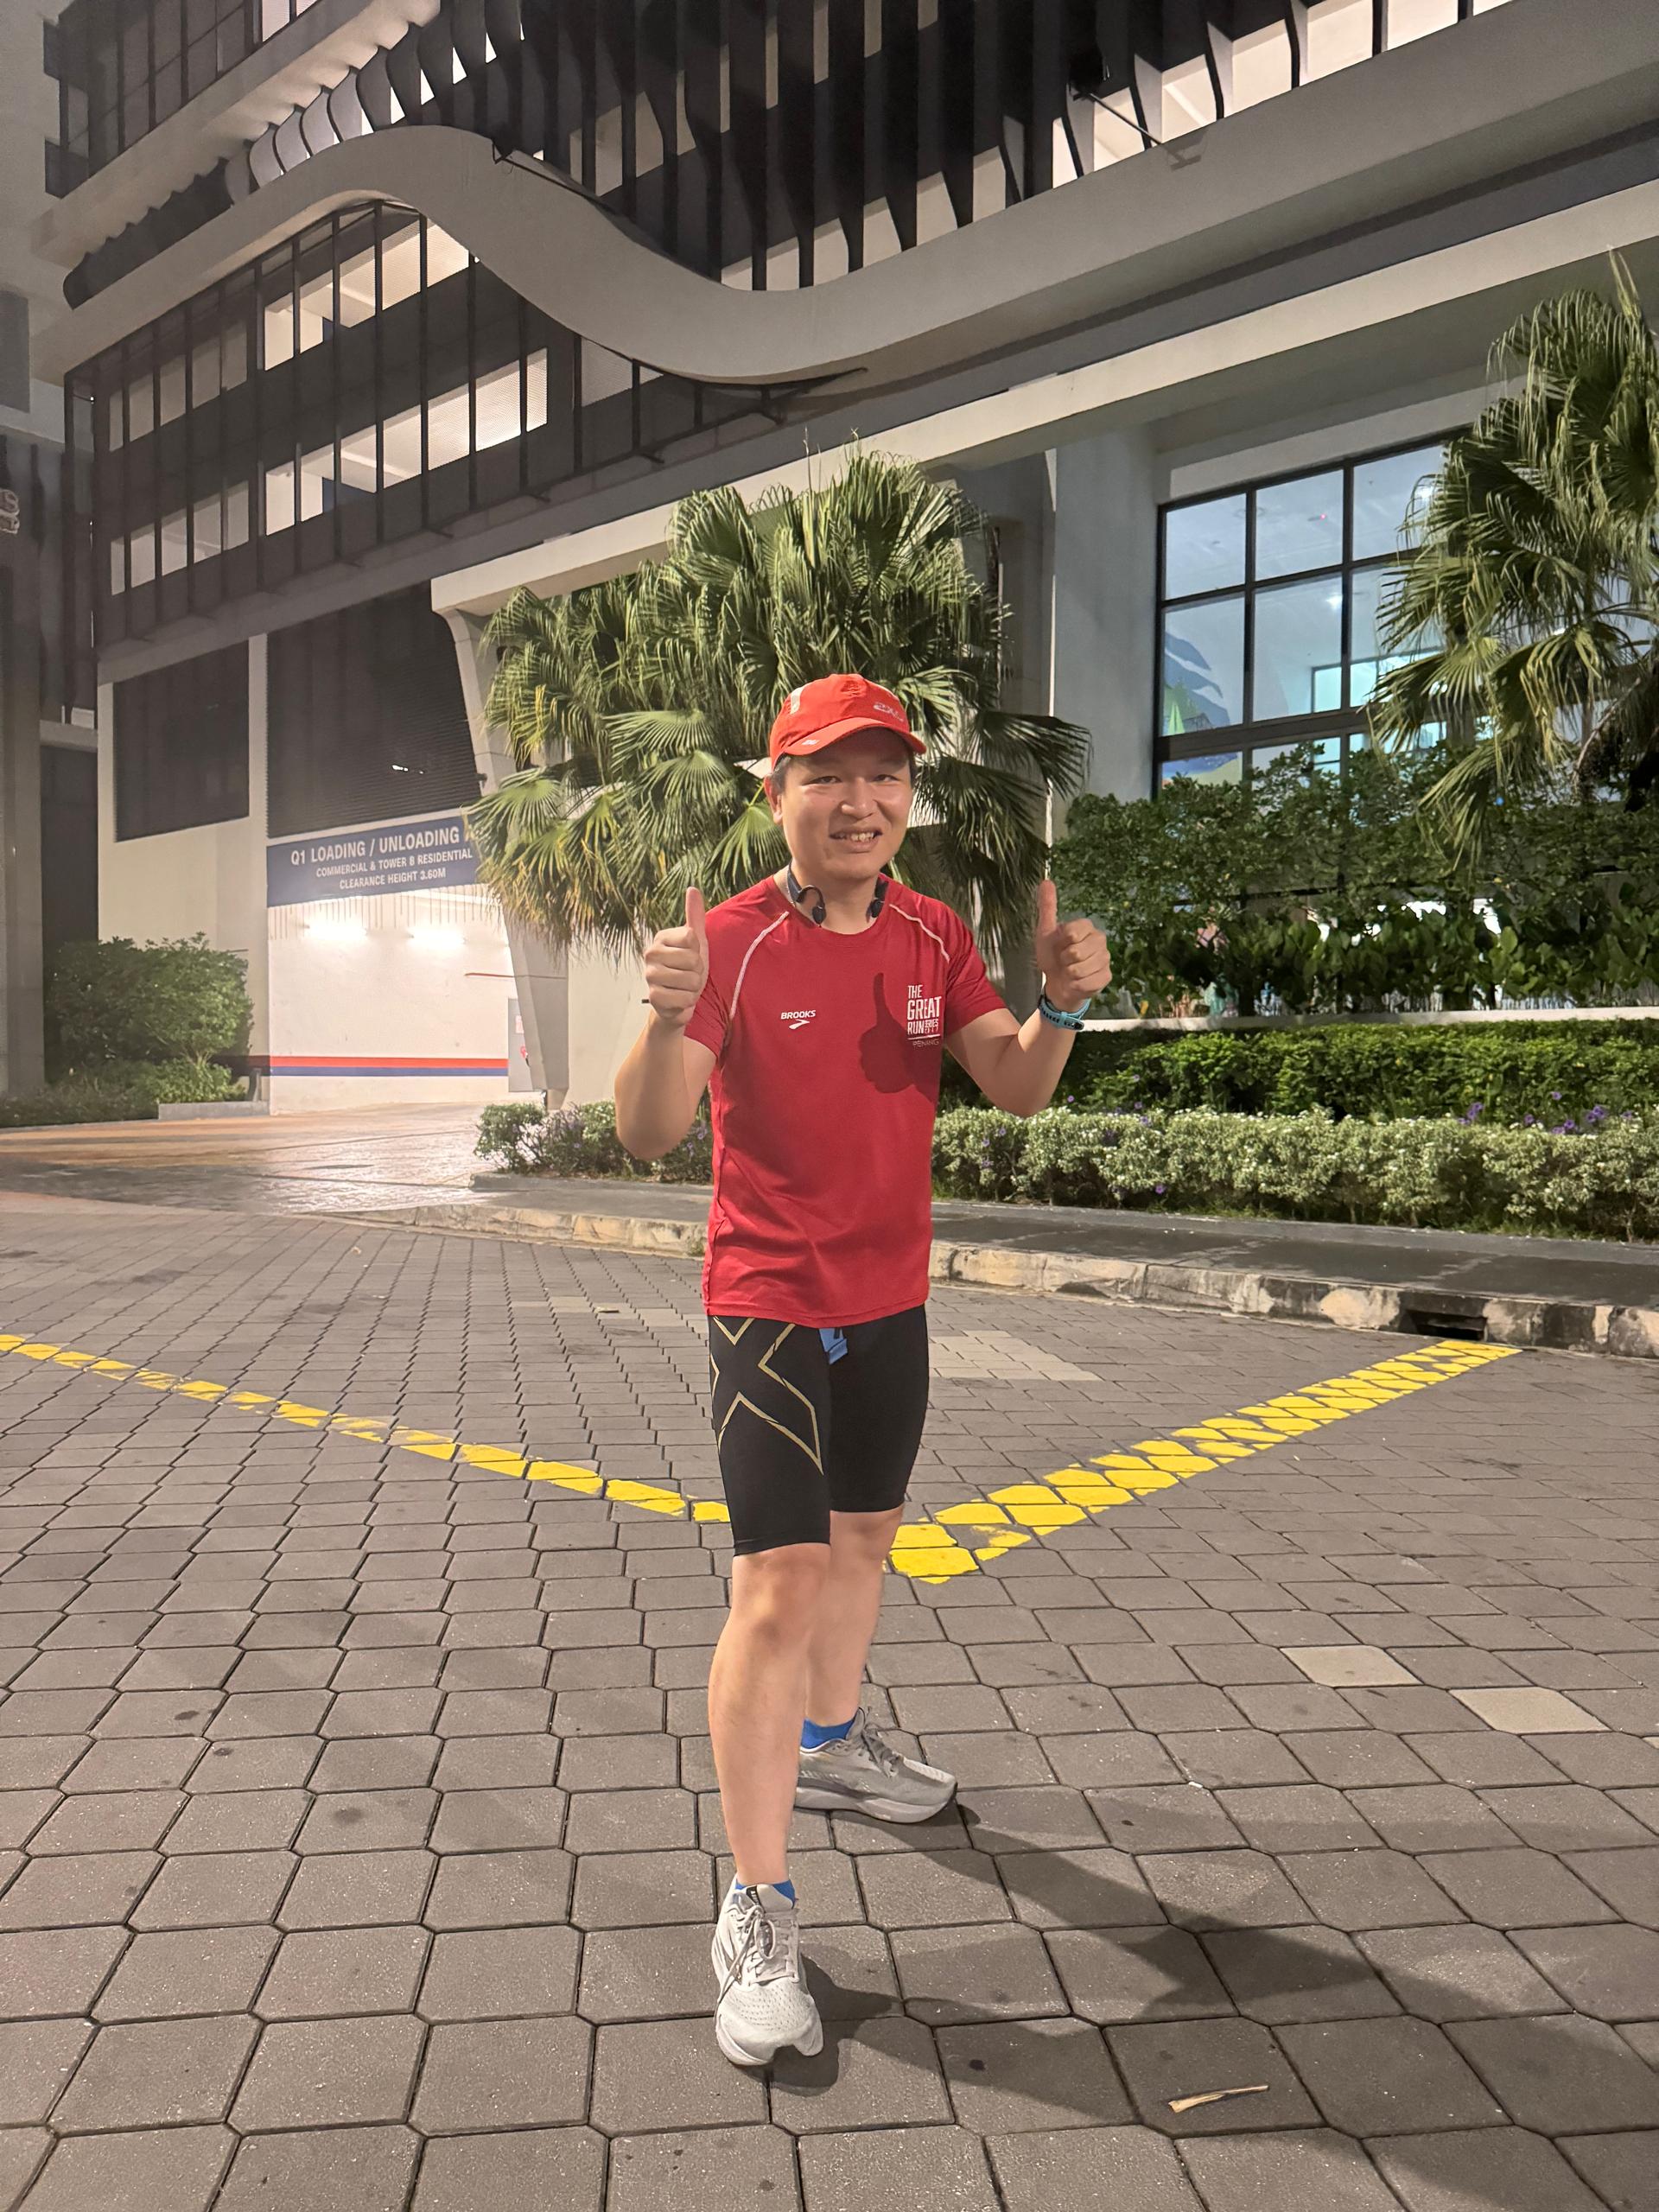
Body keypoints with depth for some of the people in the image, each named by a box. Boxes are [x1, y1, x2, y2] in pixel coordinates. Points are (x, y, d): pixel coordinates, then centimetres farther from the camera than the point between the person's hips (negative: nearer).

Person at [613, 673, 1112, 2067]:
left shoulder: (936, 935, 1)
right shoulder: (735, 941, -15)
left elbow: (1015, 1091, -2)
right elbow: (649, 1135, -23)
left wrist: (1061, 1004, -22)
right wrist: (669, 1017, -42)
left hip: (892, 1297, 6)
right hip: (769, 1305, -6)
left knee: (865, 1537, 22)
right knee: (780, 1588, -11)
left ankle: (830, 1742, 47)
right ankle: (757, 1911, 1)